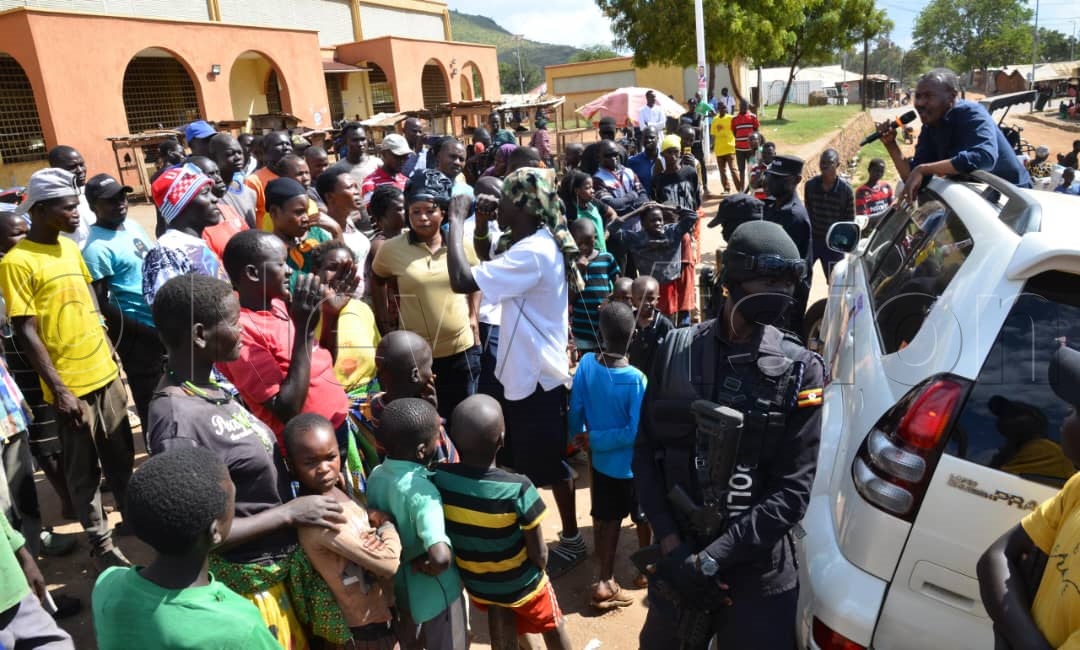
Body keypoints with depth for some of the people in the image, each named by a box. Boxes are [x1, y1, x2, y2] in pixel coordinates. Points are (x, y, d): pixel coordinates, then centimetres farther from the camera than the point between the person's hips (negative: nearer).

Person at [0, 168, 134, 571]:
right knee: (83, 470, 8)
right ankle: (101, 545, 21)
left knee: (122, 456, 18)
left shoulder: (70, 247, 6)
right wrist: (59, 390, -17)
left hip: (105, 372, 6)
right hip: (70, 385, -6)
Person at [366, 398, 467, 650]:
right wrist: (423, 562, -23)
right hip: (434, 592, -6)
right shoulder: (421, 489, -33)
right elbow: (440, 557, -43)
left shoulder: (376, 475, -11)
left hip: (398, 585, 7)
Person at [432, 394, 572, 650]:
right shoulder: (517, 489, -33)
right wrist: (539, 564, 0)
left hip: (475, 583, 3)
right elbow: (539, 555, -22)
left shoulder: (439, 478, -23)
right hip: (520, 583, -3)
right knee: (552, 624, 26)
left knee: (500, 619, 32)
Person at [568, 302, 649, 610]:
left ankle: (605, 582, 21)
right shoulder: (636, 379, -27)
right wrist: (596, 439, -15)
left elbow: (575, 412, -6)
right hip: (632, 464, -3)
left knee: (606, 519, 19)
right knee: (643, 516, 22)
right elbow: (635, 432, -26)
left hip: (600, 460, 3)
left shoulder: (586, 365, -15)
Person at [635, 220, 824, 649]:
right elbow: (646, 453, -1)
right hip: (677, 558, 2)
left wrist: (710, 559, -16)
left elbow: (793, 491, -12)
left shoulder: (800, 371, -8)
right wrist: (671, 544, -11)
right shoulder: (677, 351, -4)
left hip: (758, 570, -2)